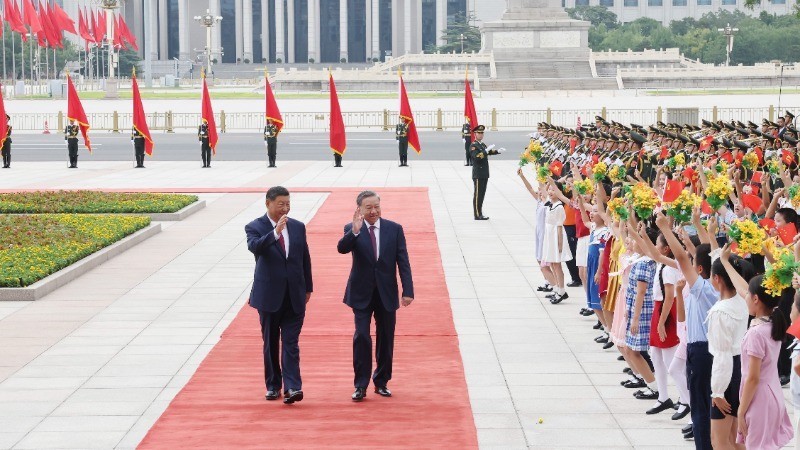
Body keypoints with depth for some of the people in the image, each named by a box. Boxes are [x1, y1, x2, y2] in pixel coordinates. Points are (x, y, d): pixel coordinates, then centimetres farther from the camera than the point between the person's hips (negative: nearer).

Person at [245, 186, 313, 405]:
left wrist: (308, 288, 14)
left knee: (291, 343, -5)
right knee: (270, 343, 8)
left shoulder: (298, 227, 7)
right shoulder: (255, 227, -5)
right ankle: (273, 386, 18)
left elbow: (305, 258, 14)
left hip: (294, 296, 2)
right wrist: (275, 232, -37)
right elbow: (255, 247, -26)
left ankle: (292, 387, -12)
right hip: (269, 295, -2)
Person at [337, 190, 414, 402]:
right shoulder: (352, 230, -3)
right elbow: (342, 248, -22)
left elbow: (403, 262, -1)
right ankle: (361, 385, -3)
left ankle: (381, 382, 22)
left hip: (386, 294, 2)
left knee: (386, 340, 8)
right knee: (361, 337, -10)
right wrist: (354, 232, -39)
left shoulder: (394, 229, 0)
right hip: (362, 294, -2)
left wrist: (408, 291, -8)